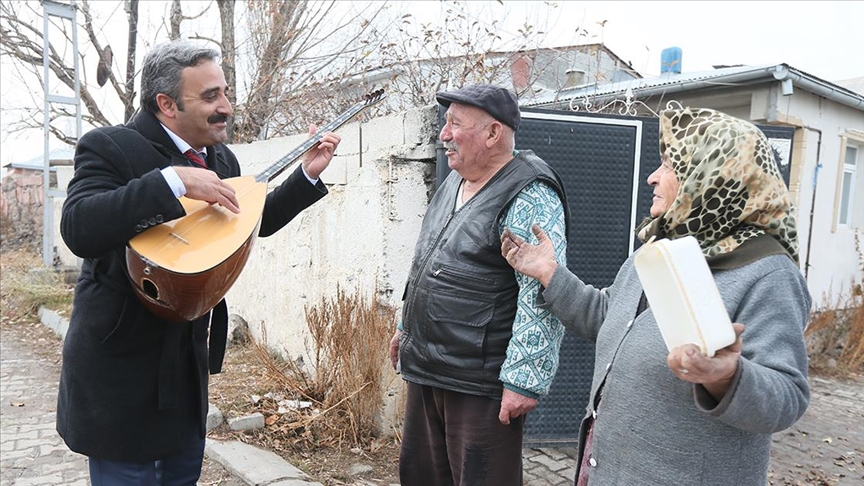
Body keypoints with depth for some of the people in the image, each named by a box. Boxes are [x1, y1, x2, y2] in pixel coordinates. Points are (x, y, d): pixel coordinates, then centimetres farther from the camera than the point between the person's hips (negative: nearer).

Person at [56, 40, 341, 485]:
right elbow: (78, 230, -31)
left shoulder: (221, 159, 7)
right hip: (122, 361, -7)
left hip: (189, 356, 7)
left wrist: (308, 174, 9)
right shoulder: (109, 147, -15)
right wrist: (172, 180, -37)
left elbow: (257, 221, 19)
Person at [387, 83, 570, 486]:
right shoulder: (453, 184, 12)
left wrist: (524, 379, -24)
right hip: (424, 371, 9)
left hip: (480, 384, -9)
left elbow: (543, 296, -23)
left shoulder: (529, 197, -17)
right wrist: (406, 327, 26)